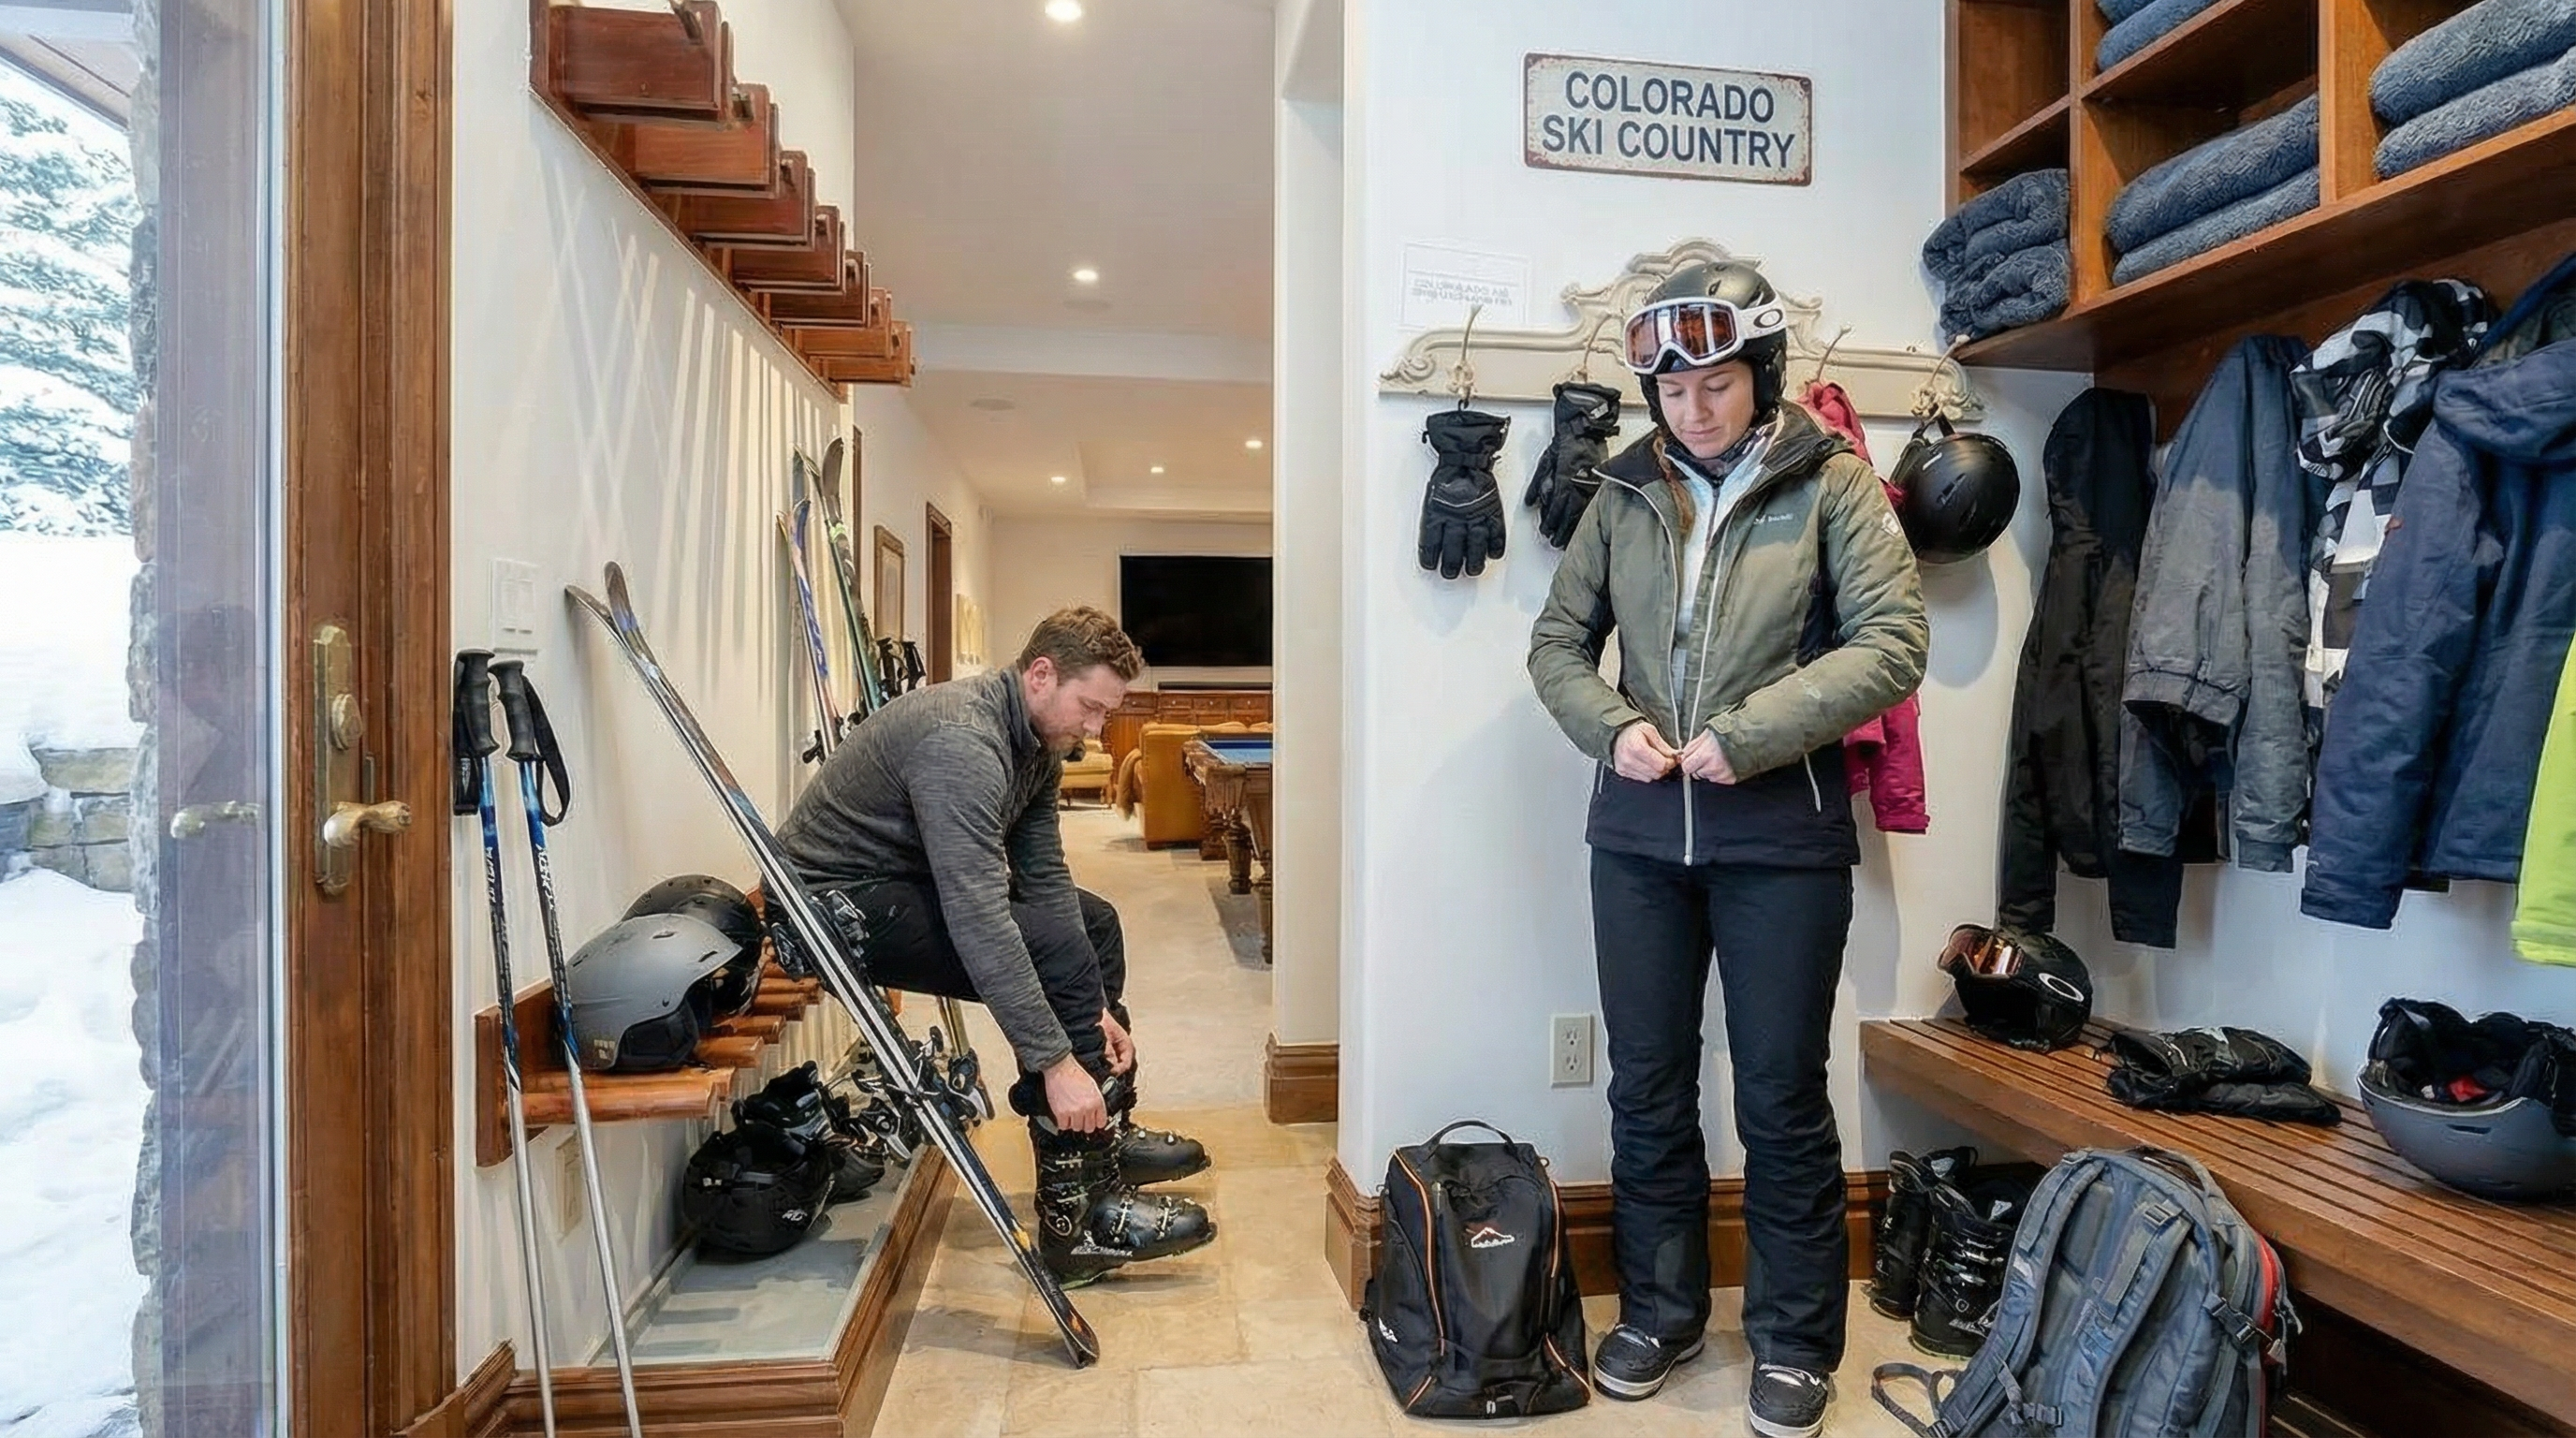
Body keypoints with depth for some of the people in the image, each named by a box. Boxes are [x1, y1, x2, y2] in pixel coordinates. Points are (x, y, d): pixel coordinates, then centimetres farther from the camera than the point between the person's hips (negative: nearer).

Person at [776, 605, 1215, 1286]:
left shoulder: (1037, 739, 1)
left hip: (911, 879, 11)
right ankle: (1078, 1218, -15)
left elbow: (1044, 875, 3)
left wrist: (1094, 1005, -5)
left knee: (1094, 920, 12)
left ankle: (1107, 1134, 23)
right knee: (1059, 949, -24)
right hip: (838, 898, -11)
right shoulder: (961, 742, -30)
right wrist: (1054, 1059, -37)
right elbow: (978, 919, -38)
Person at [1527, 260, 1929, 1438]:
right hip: (1639, 834, 3)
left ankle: (1795, 1340, 29)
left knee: (1782, 1098, 8)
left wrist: (1751, 734, -19)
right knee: (1646, 1085, 13)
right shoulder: (1624, 494, 7)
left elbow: (1893, 641, -10)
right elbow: (1557, 642, 10)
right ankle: (1659, 1309, 33)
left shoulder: (1831, 483, -2)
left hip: (1782, 836, -3)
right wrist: (1611, 726, -9)